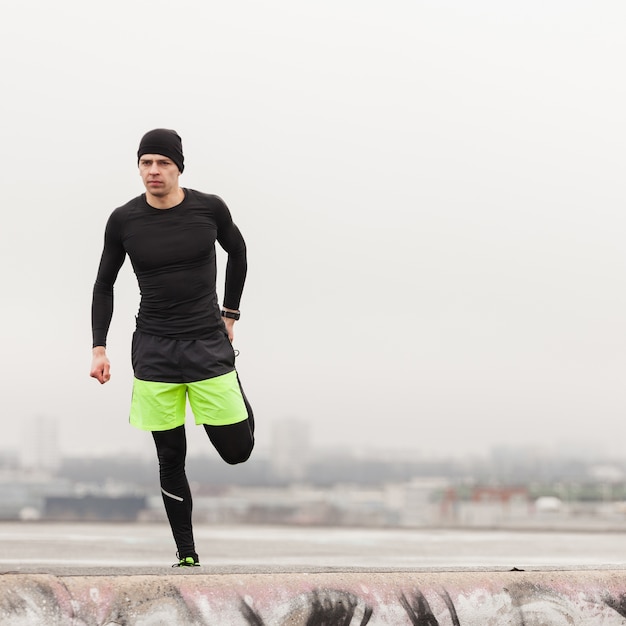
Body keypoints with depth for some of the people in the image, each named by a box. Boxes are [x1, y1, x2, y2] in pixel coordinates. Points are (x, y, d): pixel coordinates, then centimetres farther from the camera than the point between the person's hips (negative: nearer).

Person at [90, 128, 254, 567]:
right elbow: (104, 284, 9)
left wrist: (229, 314, 18)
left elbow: (237, 252, 16)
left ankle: (239, 400, 34)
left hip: (208, 343, 0)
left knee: (237, 452, -1)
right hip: (154, 350, 0)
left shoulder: (210, 209, -5)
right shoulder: (124, 220, -4)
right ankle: (187, 554, 12)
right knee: (171, 459, 1)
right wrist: (99, 348, 2)